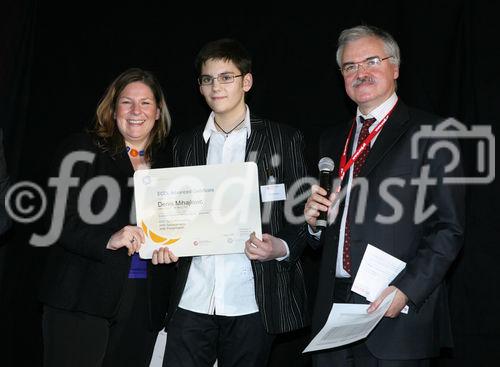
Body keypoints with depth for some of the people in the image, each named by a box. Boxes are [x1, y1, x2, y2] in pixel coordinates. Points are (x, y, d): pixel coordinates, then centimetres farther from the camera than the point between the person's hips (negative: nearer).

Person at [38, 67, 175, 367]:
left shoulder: (168, 163, 14)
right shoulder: (83, 150, 1)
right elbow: (60, 220, -8)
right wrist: (108, 240, -22)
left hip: (145, 303, 4)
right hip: (82, 298, -3)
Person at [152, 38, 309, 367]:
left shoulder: (284, 139, 3)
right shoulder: (185, 144, 14)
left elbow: (303, 212, 4)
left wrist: (282, 248, -13)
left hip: (252, 302, -2)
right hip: (192, 299, 3)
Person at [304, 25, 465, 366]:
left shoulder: (431, 134, -3)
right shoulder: (332, 141, 15)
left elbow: (449, 229, -9)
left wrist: (407, 289, -17)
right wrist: (315, 220, -2)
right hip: (333, 306, 5)